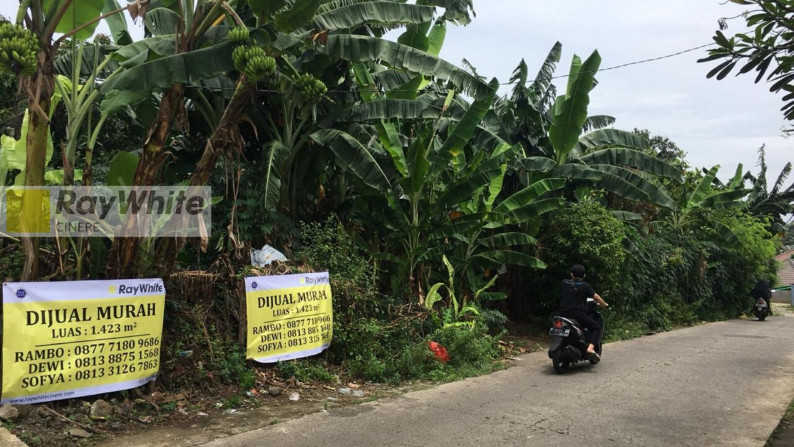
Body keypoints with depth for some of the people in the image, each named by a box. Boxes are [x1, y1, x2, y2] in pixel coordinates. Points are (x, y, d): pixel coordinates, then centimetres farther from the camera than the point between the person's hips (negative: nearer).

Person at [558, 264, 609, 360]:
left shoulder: (564, 283, 11)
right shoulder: (585, 286, 1)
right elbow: (596, 297, 4)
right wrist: (604, 305, 21)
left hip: (563, 314, 4)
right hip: (578, 314, -4)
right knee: (597, 328, 3)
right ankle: (591, 348, -18)